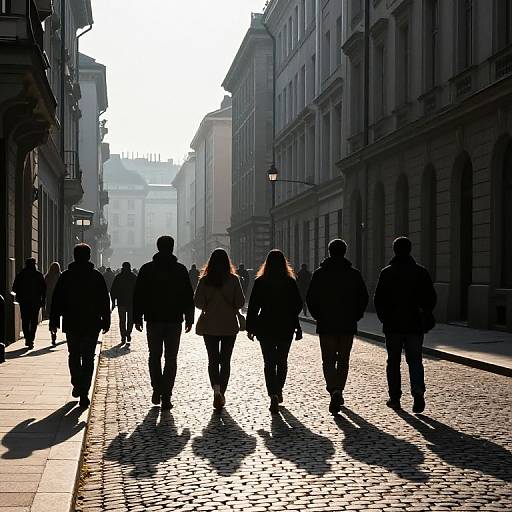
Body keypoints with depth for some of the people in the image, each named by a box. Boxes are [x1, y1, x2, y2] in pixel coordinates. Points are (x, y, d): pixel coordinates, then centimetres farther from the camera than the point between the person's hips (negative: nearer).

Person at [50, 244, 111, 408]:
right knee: (88, 358, 2)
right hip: (92, 324, -1)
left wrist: (54, 321, 5)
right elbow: (105, 301, 0)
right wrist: (106, 321, 6)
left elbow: (57, 301, 1)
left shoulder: (65, 276, 0)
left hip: (71, 323, 1)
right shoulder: (96, 276, -1)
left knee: (74, 356, 20)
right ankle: (84, 394, -4)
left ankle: (77, 386, 17)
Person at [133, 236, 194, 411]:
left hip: (153, 319, 1)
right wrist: (189, 318, 7)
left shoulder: (147, 269, 0)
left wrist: (137, 317, 7)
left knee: (154, 356, 17)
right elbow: (188, 296, 1)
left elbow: (138, 296, 1)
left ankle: (157, 389, 8)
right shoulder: (181, 270, -1)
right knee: (171, 359, 3)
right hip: (174, 320, 0)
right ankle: (166, 396, -2)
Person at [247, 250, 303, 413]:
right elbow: (298, 305, 2)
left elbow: (253, 306, -6)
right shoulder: (291, 282, -2)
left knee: (269, 363, -1)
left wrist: (250, 327, 0)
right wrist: (293, 323, 18)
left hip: (265, 326, -1)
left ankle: (273, 395, -16)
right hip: (286, 327, 2)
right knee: (282, 361, 18)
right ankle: (278, 391, 27)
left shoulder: (260, 282, -5)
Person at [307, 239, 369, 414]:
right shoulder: (354, 274, 0)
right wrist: (355, 317, 9)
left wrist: (319, 317, 8)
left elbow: (310, 298, -3)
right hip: (348, 326, 1)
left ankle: (334, 391, -21)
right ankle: (339, 392, 23)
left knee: (328, 361, 1)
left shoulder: (319, 274, -2)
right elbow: (364, 298, 0)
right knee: (343, 360, 15)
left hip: (326, 326, -1)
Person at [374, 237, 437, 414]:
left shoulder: (387, 273, -5)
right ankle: (418, 391, -17)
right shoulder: (421, 272, 0)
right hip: (415, 325, 1)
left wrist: (384, 318, 10)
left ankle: (395, 398, 13)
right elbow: (431, 298, 1)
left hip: (393, 325, -1)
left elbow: (378, 299, -5)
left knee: (393, 362, 10)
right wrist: (424, 316, 15)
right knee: (415, 361, 6)